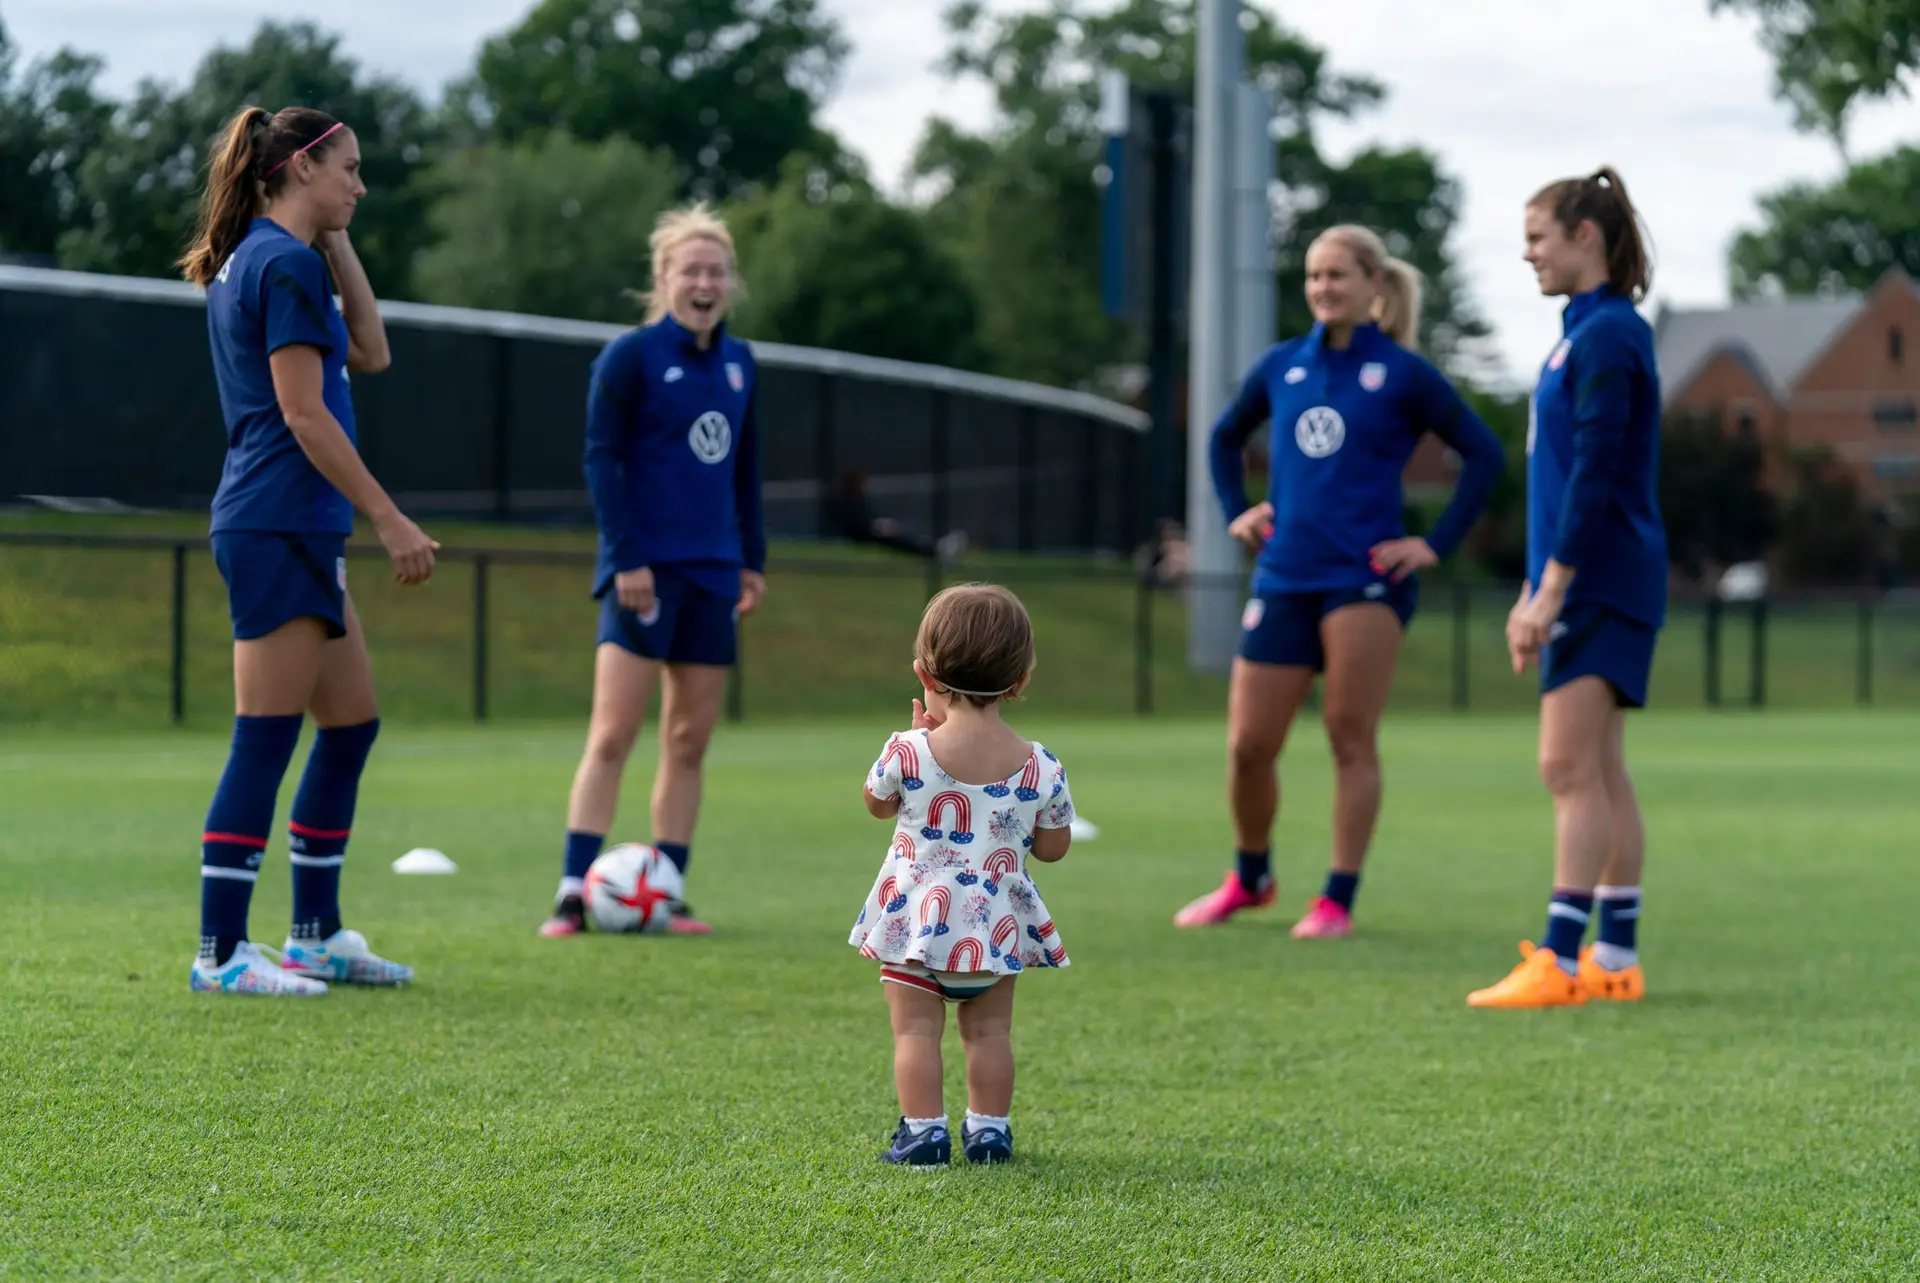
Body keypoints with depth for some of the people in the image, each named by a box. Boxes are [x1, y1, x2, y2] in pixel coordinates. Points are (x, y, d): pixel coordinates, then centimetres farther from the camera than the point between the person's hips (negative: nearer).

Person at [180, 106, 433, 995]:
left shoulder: (254, 259, 17)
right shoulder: (286, 263, -13)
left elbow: (370, 354, 21)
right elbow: (303, 411, -18)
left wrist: (337, 244, 14)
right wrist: (391, 521, -17)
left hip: (300, 530, 10)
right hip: (278, 527, -10)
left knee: (352, 724, 14)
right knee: (265, 740, -7)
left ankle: (315, 936, 19)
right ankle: (220, 953, -4)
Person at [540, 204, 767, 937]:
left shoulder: (738, 364, 12)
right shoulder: (630, 356, -5)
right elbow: (602, 458, -9)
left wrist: (753, 558, 16)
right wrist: (626, 559, -16)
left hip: (712, 574, 6)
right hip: (646, 569, -6)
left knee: (689, 741, 6)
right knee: (613, 733, -10)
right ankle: (574, 894, -9)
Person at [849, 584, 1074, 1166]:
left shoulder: (909, 753, -14)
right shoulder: (1040, 768, -9)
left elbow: (876, 803, 7)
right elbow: (1053, 847, 3)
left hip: (916, 917, -2)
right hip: (997, 925, 2)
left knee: (916, 1030, 5)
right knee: (990, 1031, 14)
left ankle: (923, 1130, 1)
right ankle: (989, 1129, 16)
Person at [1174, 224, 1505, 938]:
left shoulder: (1403, 374, -1)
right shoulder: (1281, 366, 11)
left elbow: (1484, 456, 0)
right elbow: (1225, 437, 28)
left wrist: (1438, 545, -5)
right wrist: (1236, 511, 15)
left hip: (1368, 578, -4)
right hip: (1284, 579, 4)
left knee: (1351, 739, -6)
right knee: (1248, 746, 3)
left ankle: (1338, 901, 1)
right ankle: (1250, 879, 25)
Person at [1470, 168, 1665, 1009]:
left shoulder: (1608, 337, -14)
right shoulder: (1585, 333, 17)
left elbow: (1595, 476, -20)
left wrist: (1549, 592, -21)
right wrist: (1534, 593, 23)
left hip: (1602, 584, -10)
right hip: (1586, 587, 10)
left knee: (1570, 769, -12)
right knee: (1599, 776, 10)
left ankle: (1560, 963, -15)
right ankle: (1616, 958, 13)